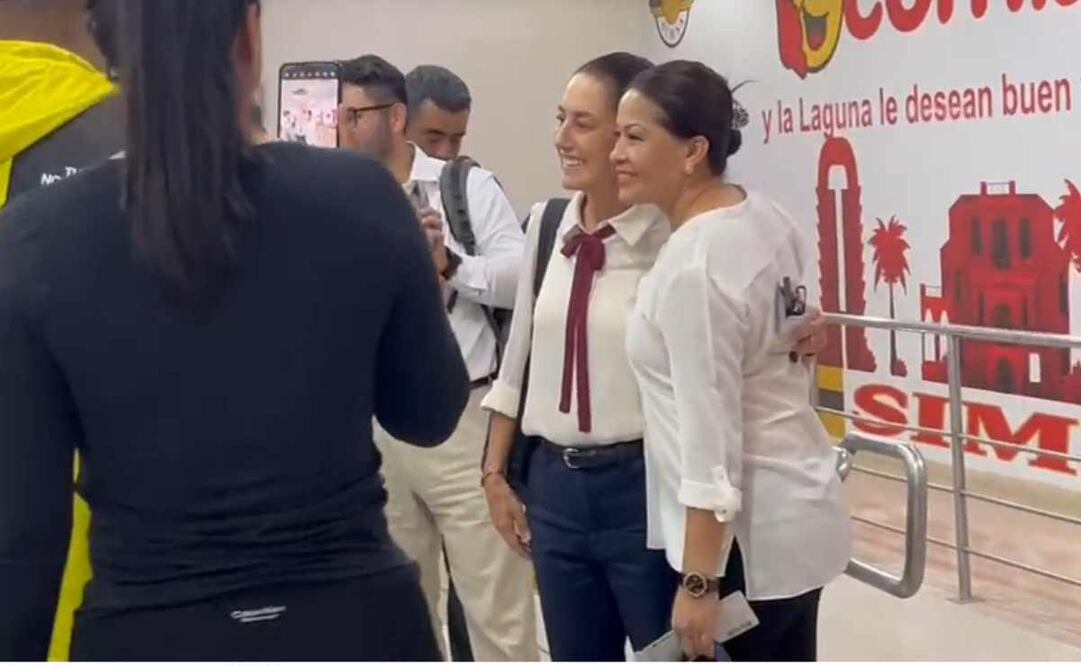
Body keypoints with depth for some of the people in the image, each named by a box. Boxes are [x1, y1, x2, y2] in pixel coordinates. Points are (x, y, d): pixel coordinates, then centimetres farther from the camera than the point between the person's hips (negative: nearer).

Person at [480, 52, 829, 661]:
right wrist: (497, 472, 13)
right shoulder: (547, 224, 4)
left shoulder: (678, 238, -12)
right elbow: (522, 354, 11)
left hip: (648, 488, -5)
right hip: (556, 488, 6)